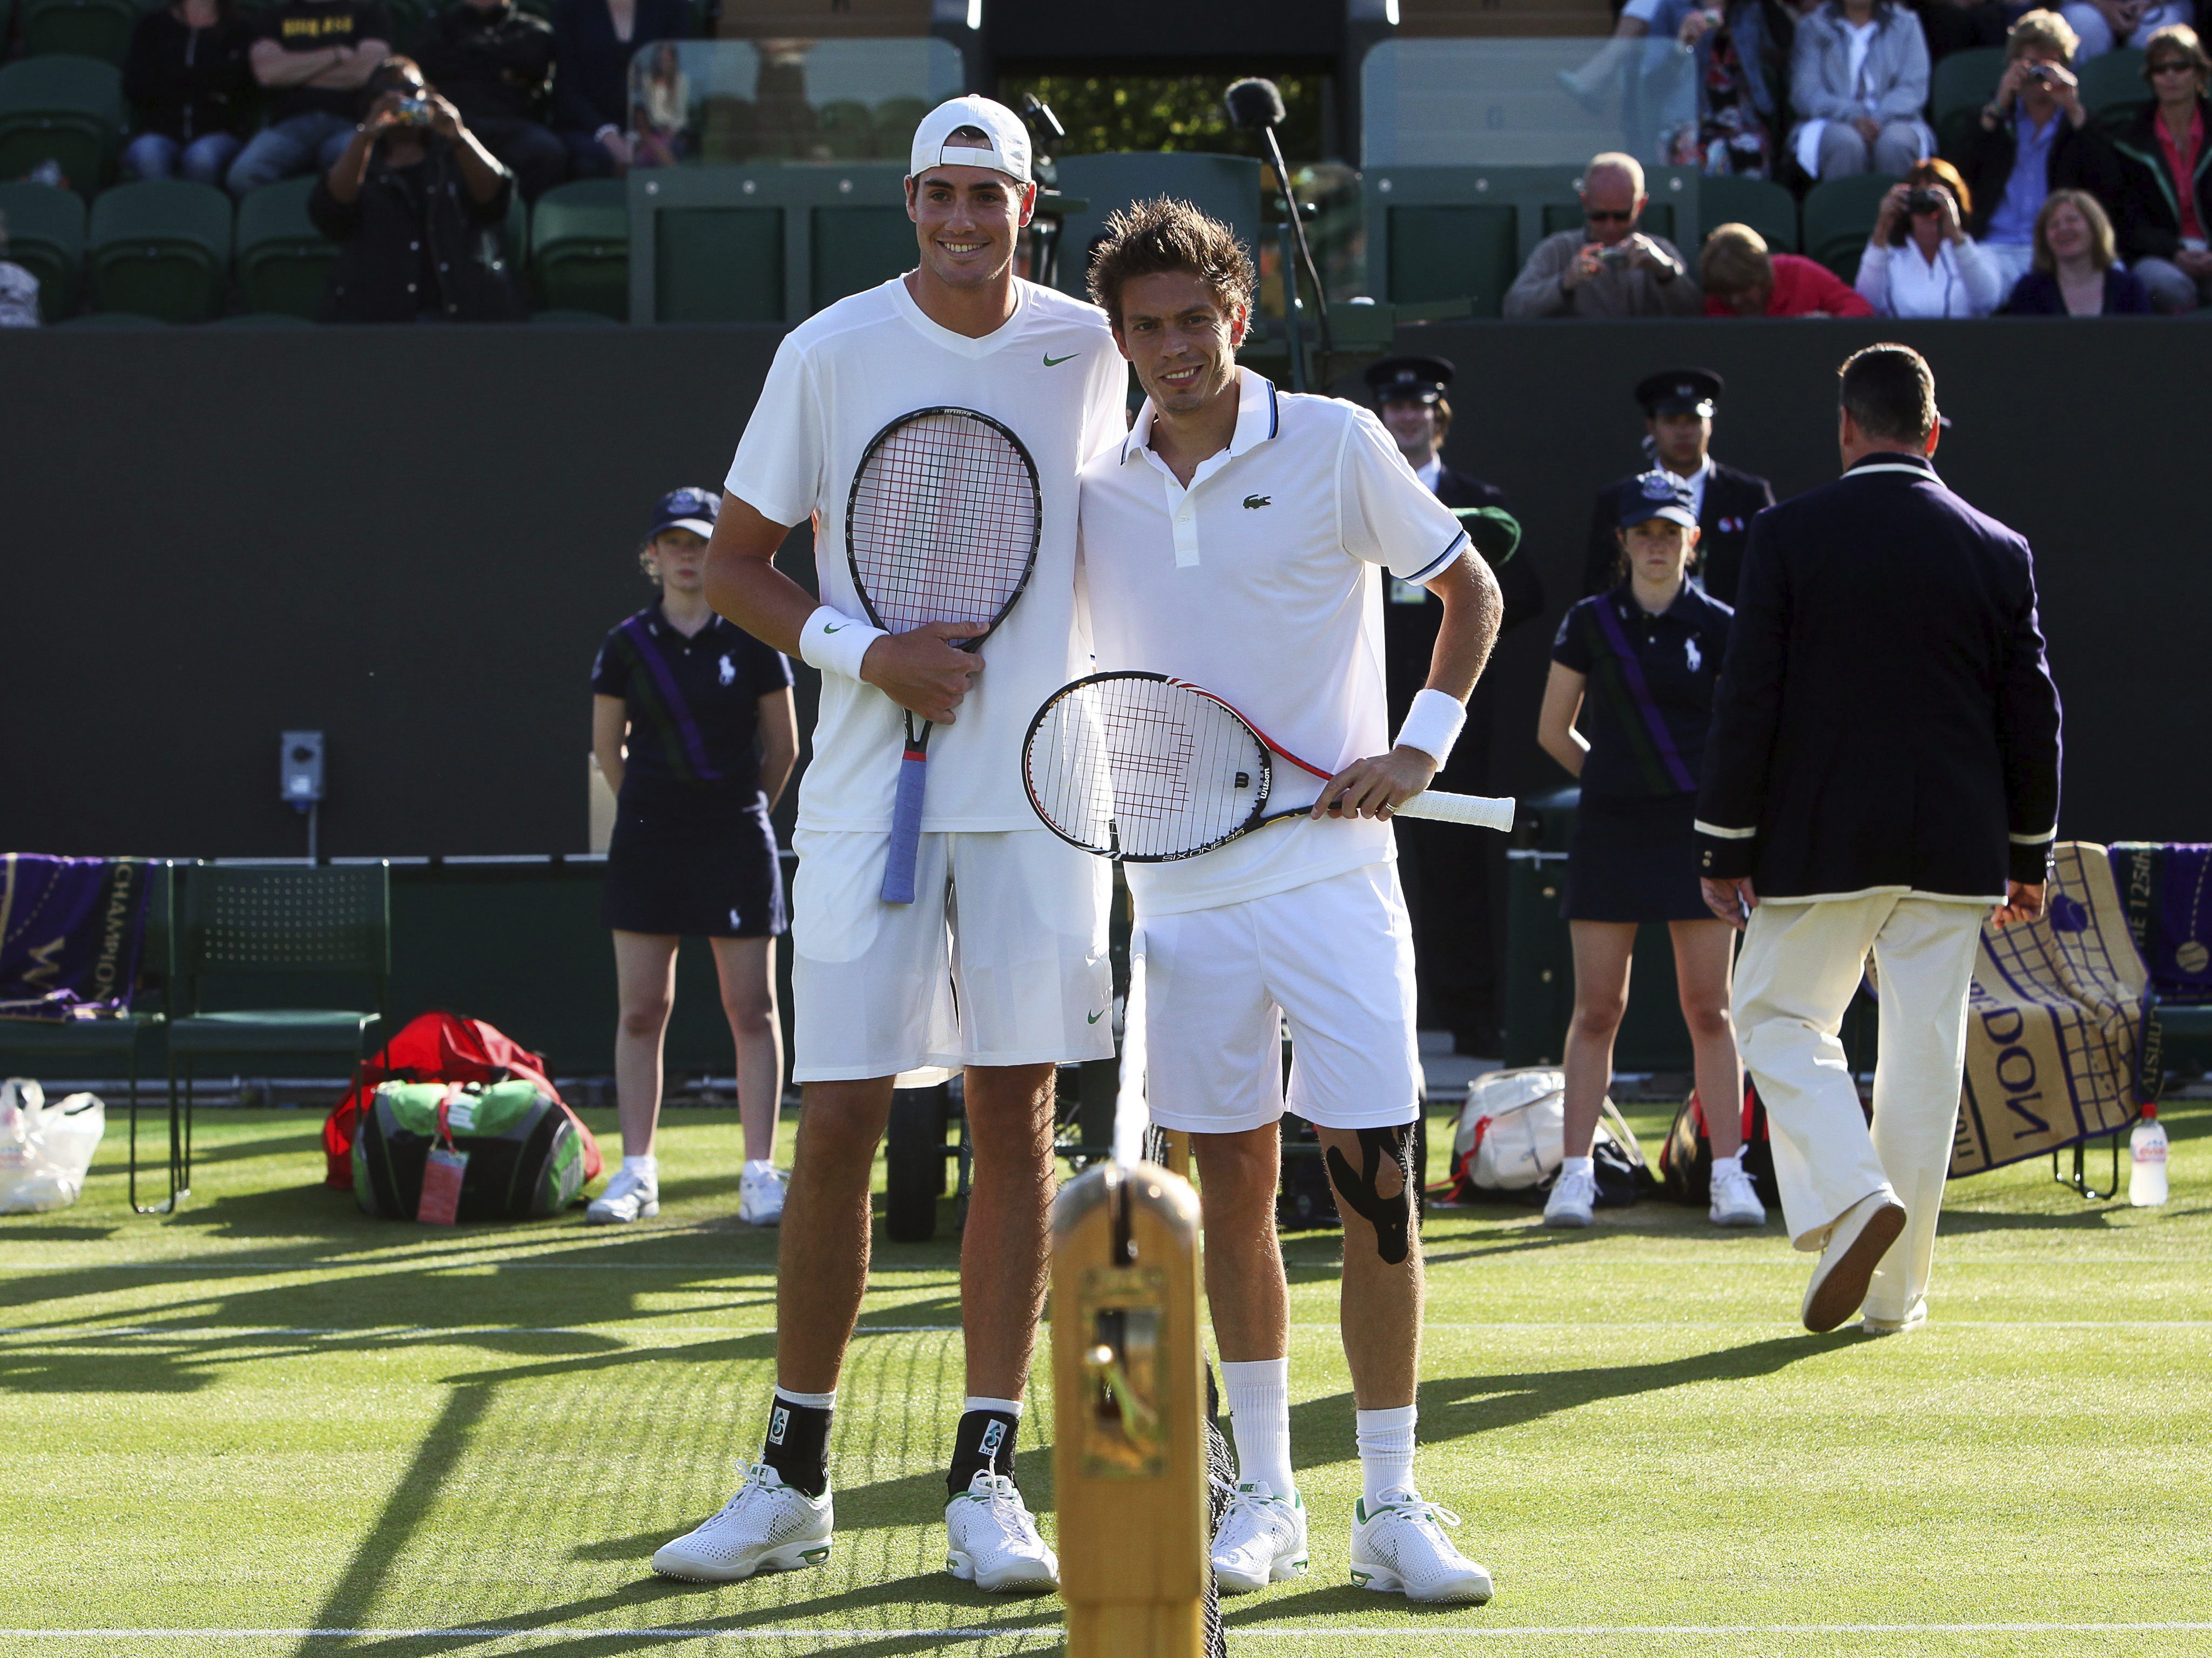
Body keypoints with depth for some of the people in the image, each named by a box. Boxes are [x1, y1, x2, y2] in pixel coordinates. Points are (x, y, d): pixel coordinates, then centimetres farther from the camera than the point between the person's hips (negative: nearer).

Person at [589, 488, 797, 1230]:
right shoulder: (628, 644, 4)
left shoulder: (751, 640, -1)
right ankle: (637, 1172, 6)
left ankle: (760, 1173, 1)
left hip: (736, 839, -2)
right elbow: (608, 745, 14)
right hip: (648, 836, 2)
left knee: (752, 1007, -2)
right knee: (641, 1008, 1)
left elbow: (783, 746, 7)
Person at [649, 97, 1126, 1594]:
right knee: (841, 1121, -3)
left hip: (1042, 793, 2)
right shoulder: (831, 352, -2)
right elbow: (736, 562, 3)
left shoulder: (1090, 347, 5)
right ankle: (793, 1479, 9)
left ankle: (987, 1479, 8)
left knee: (1017, 1121, 2)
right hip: (870, 787, -2)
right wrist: (868, 654, -13)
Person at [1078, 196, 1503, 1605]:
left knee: (1376, 1183, -6)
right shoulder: (1094, 486, 6)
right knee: (1234, 1190, 7)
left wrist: (1422, 746, -4)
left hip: (1333, 870, -3)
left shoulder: (1334, 444, -3)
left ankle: (1392, 1506, 1)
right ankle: (1265, 1499, 16)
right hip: (1185, 891, 3)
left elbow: (1472, 590, 7)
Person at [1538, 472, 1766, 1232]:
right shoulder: (1589, 623, 5)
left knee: (1708, 1008, -1)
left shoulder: (1717, 626, 2)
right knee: (1597, 1007, 0)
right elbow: (1554, 731, 15)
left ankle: (1729, 1172, 2)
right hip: (1609, 829, 1)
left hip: (1695, 828, -1)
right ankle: (1576, 1172, 3)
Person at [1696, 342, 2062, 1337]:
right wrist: (2029, 858, 16)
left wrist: (1725, 847, 0)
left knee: (1781, 1021, 11)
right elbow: (2033, 715, 6)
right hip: (1954, 847, 3)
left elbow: (1747, 702, -7)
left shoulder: (1789, 536, -6)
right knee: (1924, 1054, 8)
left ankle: (1849, 1198, -13)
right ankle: (1896, 1291, 10)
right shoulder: (1999, 551, 3)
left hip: (1819, 843, -3)